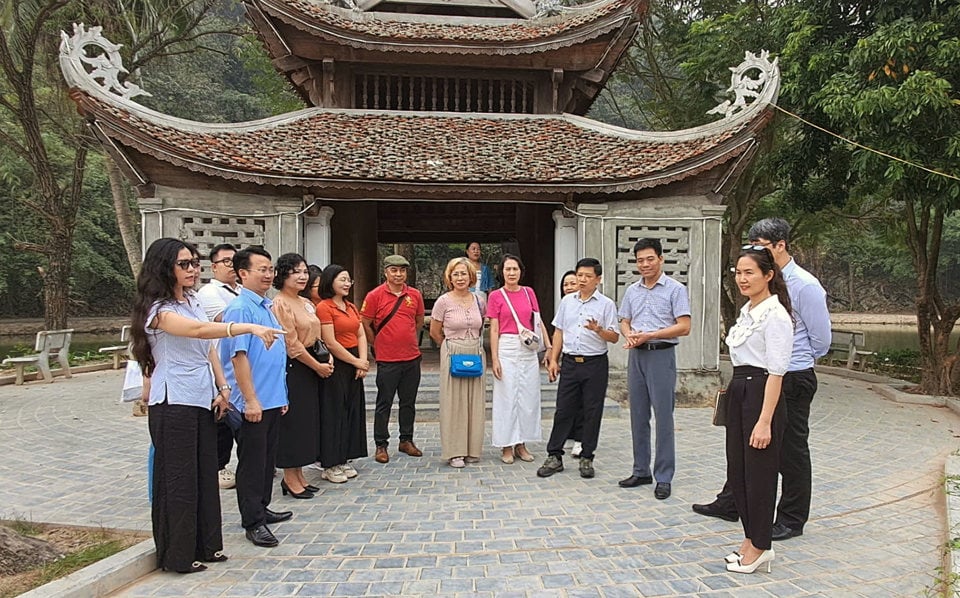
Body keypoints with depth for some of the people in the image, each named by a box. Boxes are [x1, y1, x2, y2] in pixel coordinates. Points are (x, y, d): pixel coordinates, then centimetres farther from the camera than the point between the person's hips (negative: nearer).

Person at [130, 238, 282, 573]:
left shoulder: (192, 301, 11)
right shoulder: (158, 309, -14)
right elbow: (199, 330, -32)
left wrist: (222, 387, 7)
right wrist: (249, 327, -41)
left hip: (202, 400, 8)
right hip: (174, 403, -8)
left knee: (206, 474, 13)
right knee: (179, 479, 2)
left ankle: (205, 545, 26)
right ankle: (178, 555, 15)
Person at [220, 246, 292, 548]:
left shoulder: (269, 307, 11)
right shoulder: (240, 309, -16)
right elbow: (239, 356, -20)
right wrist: (250, 400, -21)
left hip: (272, 400, 9)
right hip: (253, 403, -9)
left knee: (267, 458, 18)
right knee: (252, 461, 3)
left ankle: (261, 509, 32)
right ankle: (253, 522, 13)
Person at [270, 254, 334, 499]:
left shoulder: (306, 303, 14)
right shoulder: (280, 304, -13)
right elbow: (292, 344, -17)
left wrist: (328, 357, 2)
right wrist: (318, 366, -11)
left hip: (311, 367, 9)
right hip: (292, 368, -9)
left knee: (307, 421, 12)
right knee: (292, 421, -1)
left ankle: (299, 476, 23)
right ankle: (290, 479, 11)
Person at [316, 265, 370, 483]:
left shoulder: (351, 307, 14)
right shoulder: (324, 307, -11)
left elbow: (361, 336, 10)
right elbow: (330, 343, -16)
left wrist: (362, 362, -5)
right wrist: (356, 361, -11)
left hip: (353, 367, 8)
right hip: (335, 366, -8)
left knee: (352, 411, 11)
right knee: (334, 413, -1)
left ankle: (343, 460, 22)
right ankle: (330, 465, 9)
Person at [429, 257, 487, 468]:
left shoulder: (478, 301, 6)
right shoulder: (444, 301, -5)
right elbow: (434, 332, 3)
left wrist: (474, 345, 12)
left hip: (476, 354, 4)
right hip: (453, 355, -4)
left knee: (475, 402, 7)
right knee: (454, 402, 0)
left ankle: (472, 449, 18)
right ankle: (454, 452, 8)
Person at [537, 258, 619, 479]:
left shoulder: (606, 304, -1)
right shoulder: (567, 301, 9)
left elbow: (614, 337, -3)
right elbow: (559, 331, 14)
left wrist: (599, 330, -23)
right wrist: (553, 359, 9)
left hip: (595, 363, -2)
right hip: (569, 361, 3)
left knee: (592, 413, 4)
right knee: (563, 410, 5)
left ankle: (587, 458, 16)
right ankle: (554, 456, 13)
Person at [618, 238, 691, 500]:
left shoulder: (675, 289, -4)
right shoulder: (632, 291, 12)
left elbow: (684, 327, -10)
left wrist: (649, 335, -16)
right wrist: (629, 335, -6)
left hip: (661, 355, -5)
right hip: (636, 356, 6)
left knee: (663, 417, -3)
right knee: (638, 417, 10)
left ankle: (664, 477, 5)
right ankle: (641, 471, 21)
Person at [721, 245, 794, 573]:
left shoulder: (775, 315, -15)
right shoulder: (747, 311, 12)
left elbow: (775, 372, -19)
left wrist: (764, 421, -21)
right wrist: (732, 392, 16)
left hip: (761, 394, -9)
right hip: (738, 392, 9)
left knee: (758, 472, 3)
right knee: (737, 470, 15)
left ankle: (759, 547, 18)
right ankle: (751, 538, 29)